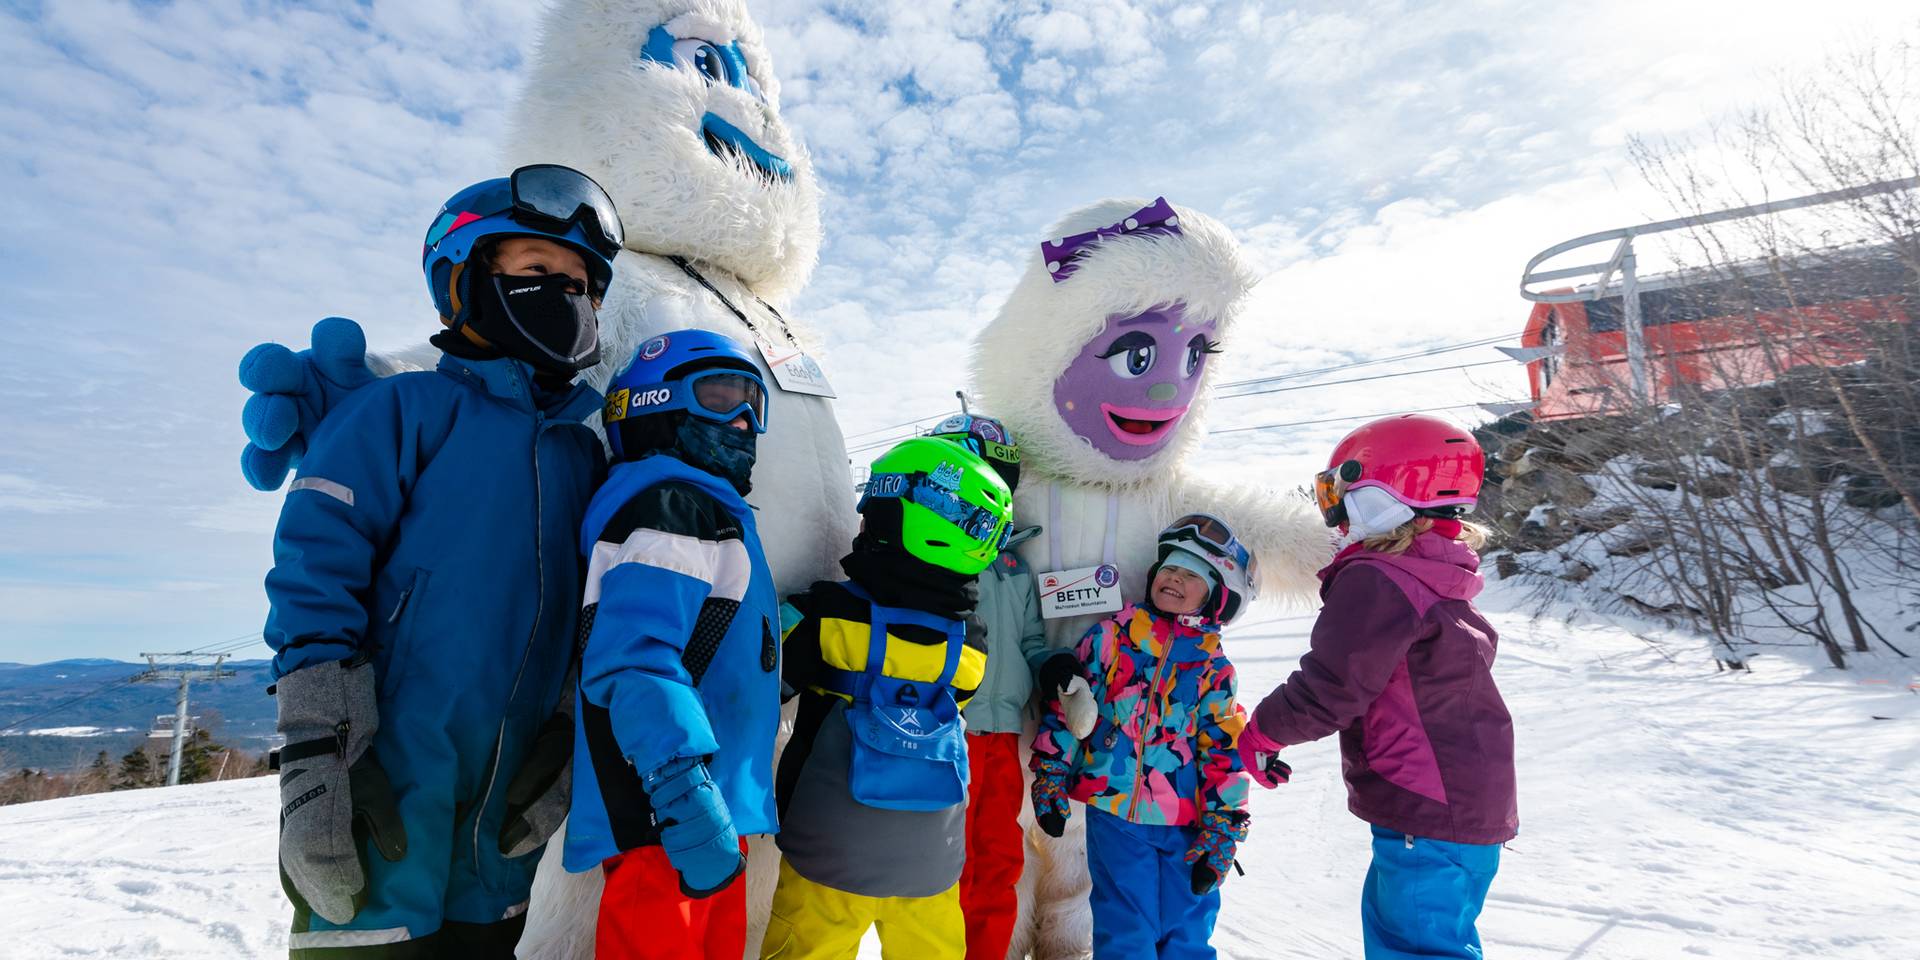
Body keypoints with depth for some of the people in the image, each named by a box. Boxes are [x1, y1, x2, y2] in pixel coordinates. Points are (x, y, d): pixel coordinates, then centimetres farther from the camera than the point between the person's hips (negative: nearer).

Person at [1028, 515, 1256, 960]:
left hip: (1188, 822, 2)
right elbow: (1066, 704, 2)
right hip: (1114, 811, -1)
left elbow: (1224, 749, 3)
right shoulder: (1111, 635, 0)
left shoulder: (1213, 665, 3)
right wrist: (1050, 779, 1)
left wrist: (1221, 830, 1)